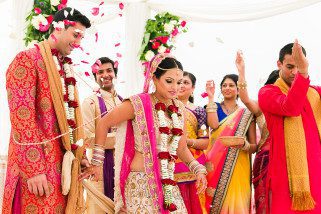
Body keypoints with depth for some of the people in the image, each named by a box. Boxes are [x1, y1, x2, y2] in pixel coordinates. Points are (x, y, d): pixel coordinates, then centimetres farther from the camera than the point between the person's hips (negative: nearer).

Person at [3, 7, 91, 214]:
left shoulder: (66, 67, 17)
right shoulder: (28, 59, -7)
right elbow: (21, 116, -16)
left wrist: (79, 154, 15)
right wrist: (34, 169, -20)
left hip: (63, 161, 7)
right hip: (36, 165, -7)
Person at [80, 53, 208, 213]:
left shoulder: (179, 109, 7)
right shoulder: (139, 104, -9)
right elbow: (103, 124, -2)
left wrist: (198, 169, 0)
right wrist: (96, 162, -3)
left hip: (168, 185, 6)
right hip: (140, 182, -5)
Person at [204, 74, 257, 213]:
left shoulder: (246, 114, 7)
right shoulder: (215, 107, 9)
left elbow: (254, 147, 6)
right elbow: (213, 124, -14)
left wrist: (243, 144, -15)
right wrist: (211, 97, -9)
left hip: (238, 167, 0)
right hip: (216, 166, 0)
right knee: (215, 202, -2)